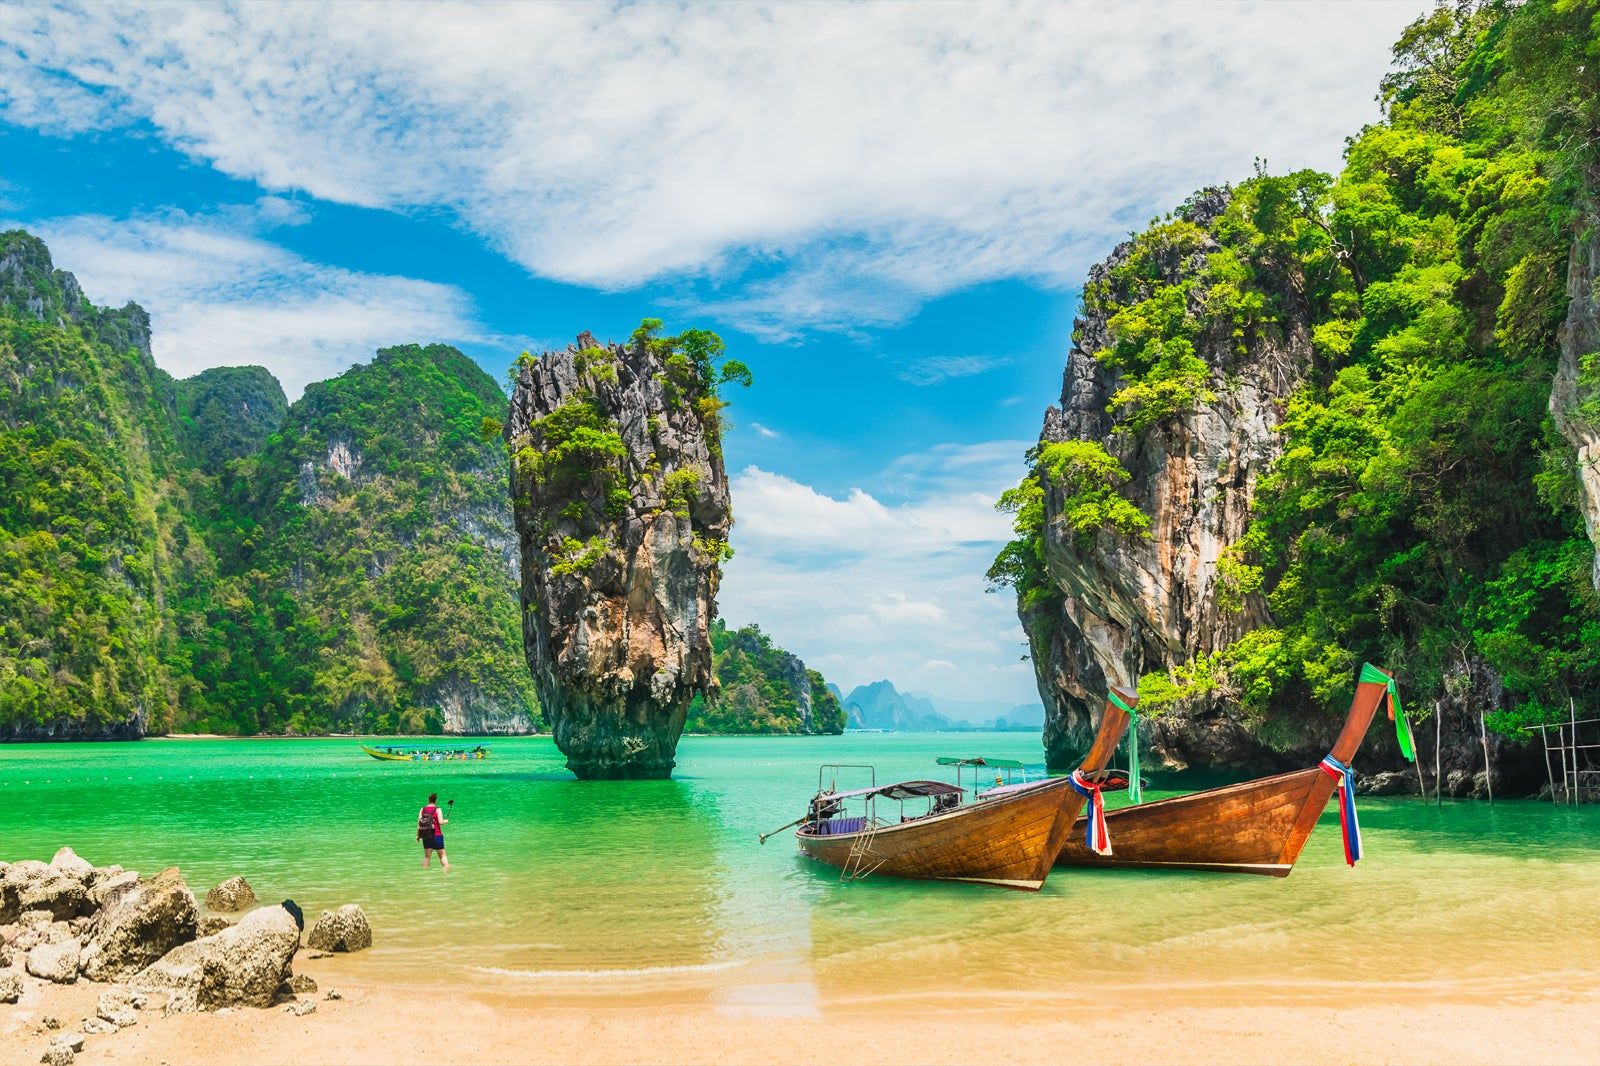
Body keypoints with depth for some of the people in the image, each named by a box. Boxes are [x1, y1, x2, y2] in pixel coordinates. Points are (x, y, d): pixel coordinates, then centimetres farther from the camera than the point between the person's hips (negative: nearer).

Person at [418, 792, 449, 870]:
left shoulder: (423, 809, 3)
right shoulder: (437, 810, -9)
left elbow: (419, 823, 1)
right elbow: (441, 822, -16)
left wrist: (418, 835, 7)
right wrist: (446, 821, 5)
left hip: (426, 836, 4)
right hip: (437, 835, -4)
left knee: (427, 856, 13)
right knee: (442, 855, 5)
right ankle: (447, 868, -5)